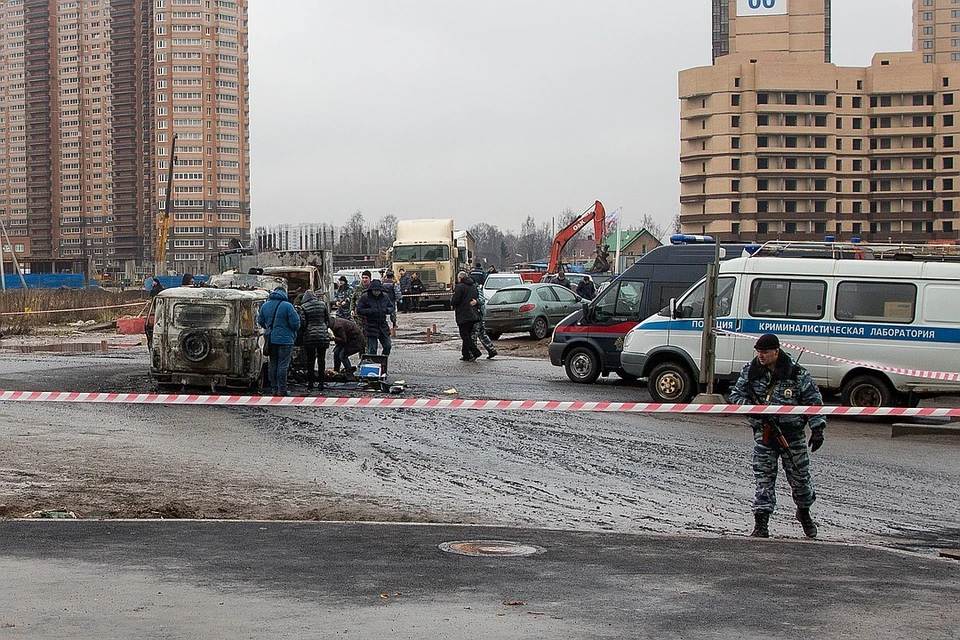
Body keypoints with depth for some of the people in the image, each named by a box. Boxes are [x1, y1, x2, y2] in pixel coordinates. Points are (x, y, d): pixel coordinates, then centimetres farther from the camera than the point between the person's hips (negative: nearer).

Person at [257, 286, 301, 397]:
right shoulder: (287, 306, -12)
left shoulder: (265, 306, 6)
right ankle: (282, 389, -2)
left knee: (273, 364, 13)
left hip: (271, 340, 5)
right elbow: (295, 323, -13)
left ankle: (274, 388, 15)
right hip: (285, 340, -5)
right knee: (283, 365, -2)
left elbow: (260, 321, 15)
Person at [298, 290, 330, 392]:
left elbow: (302, 323, -7)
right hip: (323, 336, 2)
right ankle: (321, 383, 5)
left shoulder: (303, 307, -5)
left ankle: (310, 382, 10)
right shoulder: (322, 304, 3)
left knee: (310, 360, 7)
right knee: (321, 359, 6)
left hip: (310, 335, -2)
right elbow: (328, 320, 7)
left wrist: (304, 332, 11)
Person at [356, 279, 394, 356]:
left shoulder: (385, 297, 5)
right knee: (372, 350, -4)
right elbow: (359, 310, -8)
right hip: (371, 326, -4)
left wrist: (386, 310, -11)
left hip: (383, 325, 4)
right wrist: (371, 311, -21)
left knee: (387, 346, 7)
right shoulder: (365, 297, -7)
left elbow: (391, 308, 13)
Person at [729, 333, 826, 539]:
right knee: (764, 479, -4)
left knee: (800, 477, 9)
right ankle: (761, 525, -2)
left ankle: (804, 512, 37)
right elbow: (736, 395, 7)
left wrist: (817, 429, -9)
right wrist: (751, 406, -14)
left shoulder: (797, 374, -7)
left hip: (792, 432, -1)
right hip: (763, 432, 1)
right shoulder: (750, 371, -1)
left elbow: (814, 401, -1)